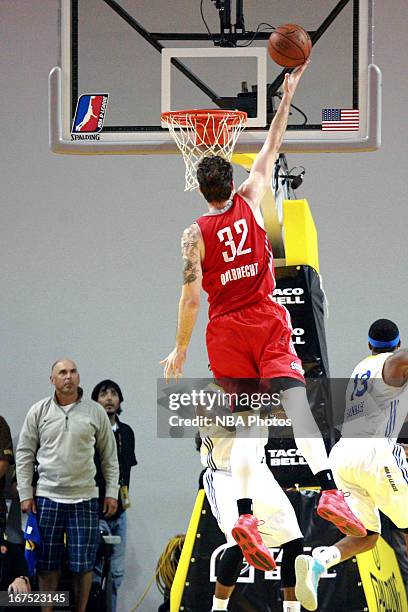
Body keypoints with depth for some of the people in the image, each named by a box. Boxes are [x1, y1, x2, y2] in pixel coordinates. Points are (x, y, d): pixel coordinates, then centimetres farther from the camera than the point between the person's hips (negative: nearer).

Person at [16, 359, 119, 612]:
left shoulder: (95, 412, 4)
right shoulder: (39, 411, 4)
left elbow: (110, 456, 9)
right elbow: (25, 455, 7)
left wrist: (112, 492, 4)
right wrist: (25, 494, 1)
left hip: (85, 499, 0)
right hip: (47, 498, 0)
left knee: (83, 563, 1)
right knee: (48, 563, 5)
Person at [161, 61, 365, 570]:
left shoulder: (195, 234, -4)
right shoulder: (250, 202, -2)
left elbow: (192, 297, -5)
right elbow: (271, 149, 9)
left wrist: (180, 349, 5)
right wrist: (287, 97, 15)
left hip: (226, 332, 0)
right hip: (269, 323, 0)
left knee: (245, 424, 1)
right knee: (297, 405, -14)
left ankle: (244, 514, -14)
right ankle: (329, 490, -32)